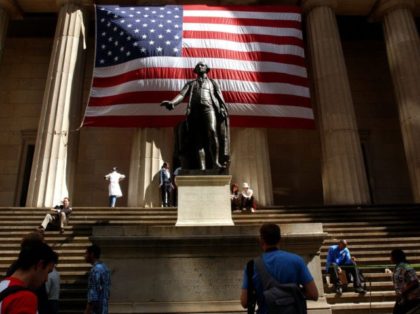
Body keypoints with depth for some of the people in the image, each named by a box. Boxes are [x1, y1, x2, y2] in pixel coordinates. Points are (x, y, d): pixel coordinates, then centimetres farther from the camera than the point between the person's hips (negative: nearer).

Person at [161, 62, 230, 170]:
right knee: (197, 140, -9)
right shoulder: (190, 83, 30)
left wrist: (223, 108, -8)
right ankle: (202, 168, -15)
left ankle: (216, 162, -30)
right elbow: (181, 94, 12)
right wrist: (172, 102, -12)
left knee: (212, 132, -27)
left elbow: (219, 96, 13)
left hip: (209, 108, -2)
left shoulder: (212, 82, 28)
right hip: (195, 110, 2)